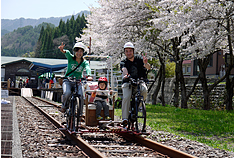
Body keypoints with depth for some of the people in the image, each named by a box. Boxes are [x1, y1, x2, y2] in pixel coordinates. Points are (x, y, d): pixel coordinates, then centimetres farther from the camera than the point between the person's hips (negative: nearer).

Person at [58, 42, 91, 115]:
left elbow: (88, 68, -22)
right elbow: (67, 53, -26)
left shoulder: (85, 62, -2)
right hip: (68, 81, -1)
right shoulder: (71, 58, -4)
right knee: (67, 93, -31)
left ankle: (80, 113, -5)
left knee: (81, 95, -24)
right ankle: (64, 105, 0)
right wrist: (62, 50, -50)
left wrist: (88, 75, -45)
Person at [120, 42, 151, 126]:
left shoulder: (139, 58, -1)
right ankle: (125, 118, -24)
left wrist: (145, 63, -43)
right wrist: (125, 75, -50)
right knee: (126, 97, -27)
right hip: (128, 83, 0)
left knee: (144, 90, -32)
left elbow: (148, 67, -17)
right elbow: (124, 69, -25)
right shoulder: (123, 62, -2)